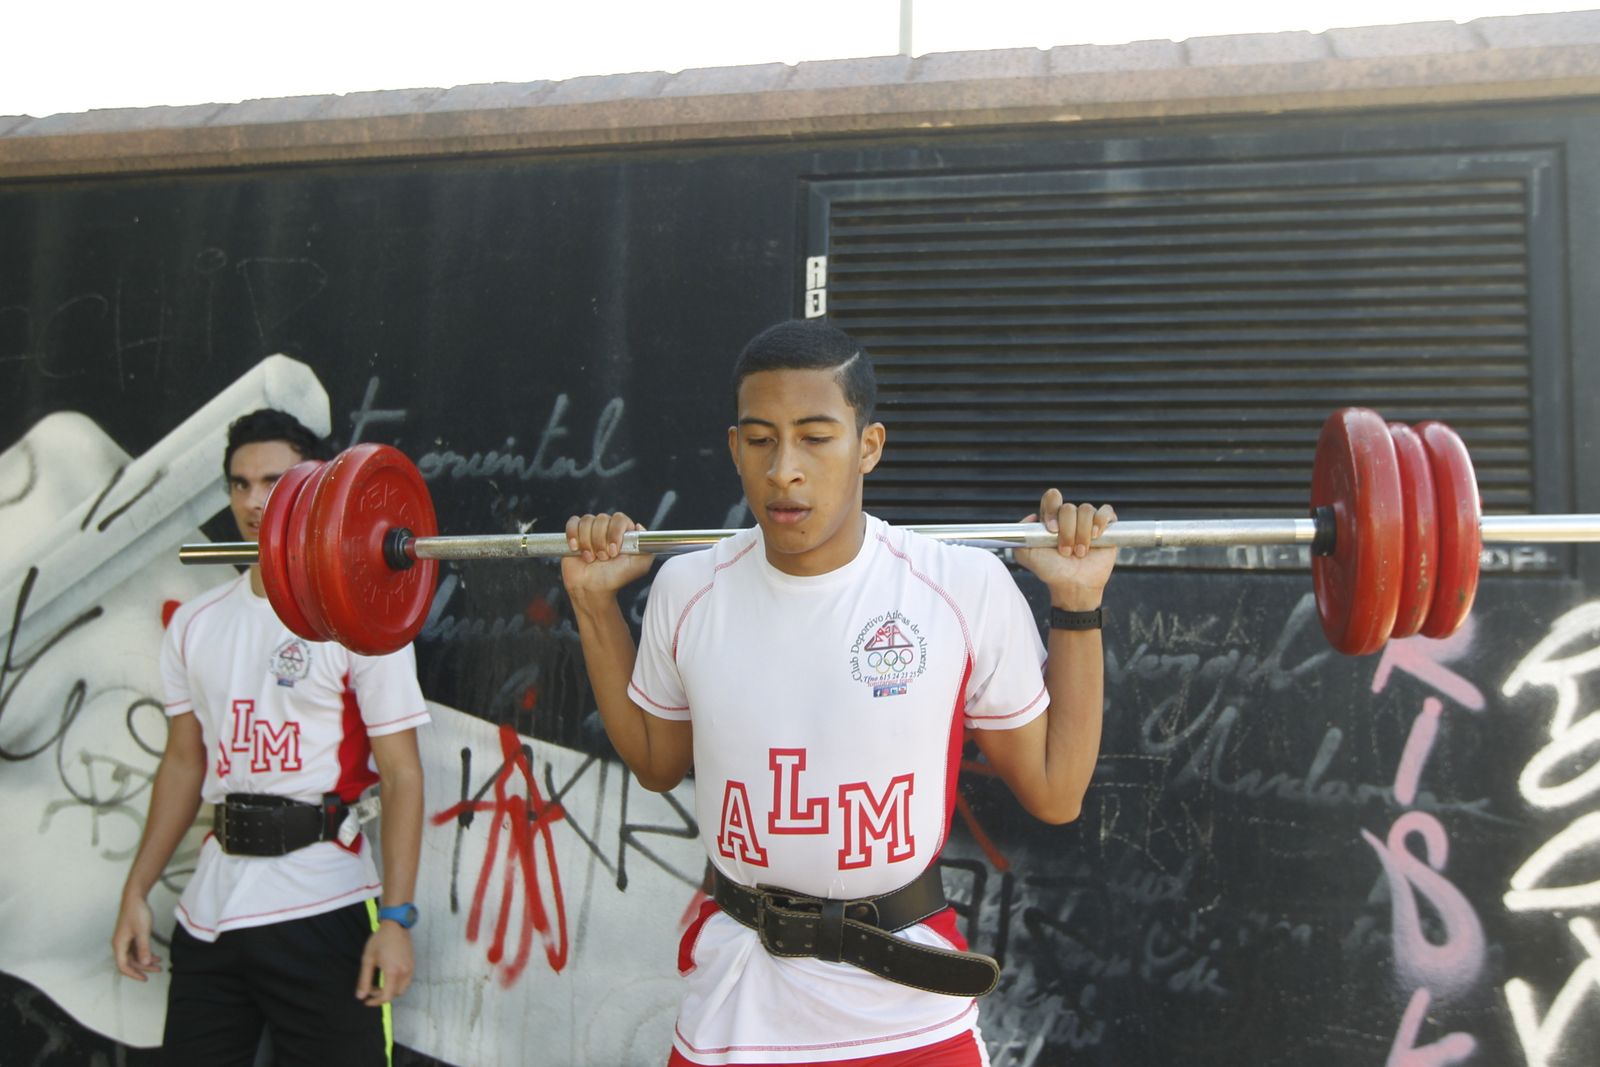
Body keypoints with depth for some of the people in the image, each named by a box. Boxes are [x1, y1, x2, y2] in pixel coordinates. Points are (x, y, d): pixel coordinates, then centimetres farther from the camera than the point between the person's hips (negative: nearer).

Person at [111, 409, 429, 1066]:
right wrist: (136, 892, 12)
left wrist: (397, 917, -15)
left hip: (322, 911, -5)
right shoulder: (195, 624, 9)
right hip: (208, 912, 5)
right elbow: (184, 763, 16)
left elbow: (402, 776, -10)